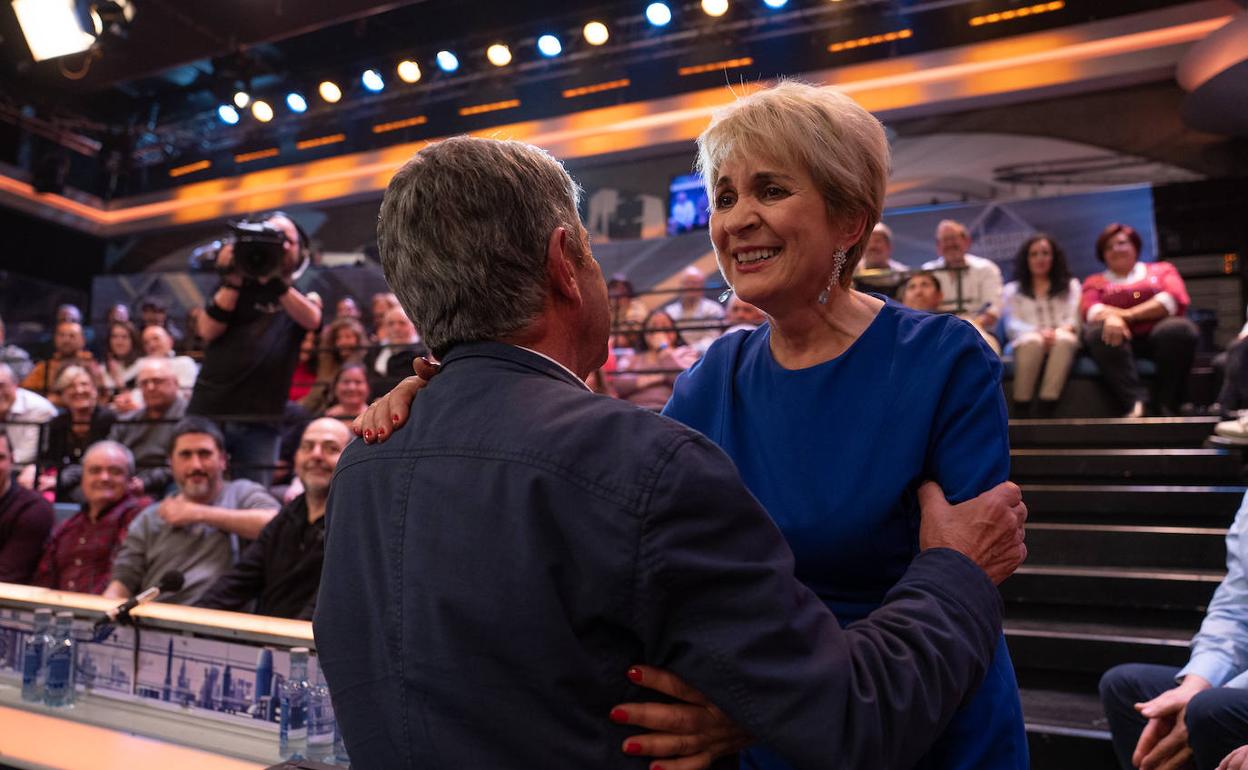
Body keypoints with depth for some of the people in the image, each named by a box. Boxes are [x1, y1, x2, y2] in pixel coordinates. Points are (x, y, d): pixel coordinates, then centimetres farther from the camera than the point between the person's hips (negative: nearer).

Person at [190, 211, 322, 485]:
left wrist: (277, 281, -22)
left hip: (261, 420, 0)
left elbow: (311, 320, -11)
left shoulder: (303, 296, 13)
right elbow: (208, 330, -2)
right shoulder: (237, 287, 12)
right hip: (209, 410, 0)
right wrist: (233, 280, -7)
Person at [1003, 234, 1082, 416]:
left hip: (1061, 342, 1)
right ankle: (1020, 410, -41)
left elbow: (1074, 318, 10)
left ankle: (1047, 409, -47)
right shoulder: (1013, 289, 22)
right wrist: (1038, 332, -15)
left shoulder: (1070, 285, 26)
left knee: (1064, 339, -37)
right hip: (1025, 343, -1)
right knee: (1033, 341, -39)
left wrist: (1060, 331, -15)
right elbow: (1013, 325, 7)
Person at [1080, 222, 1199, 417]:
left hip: (1159, 334, 0)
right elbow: (1089, 309, 1)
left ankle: (1167, 406, -30)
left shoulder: (1162, 269, 23)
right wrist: (1111, 317, -25)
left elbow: (1177, 299, 2)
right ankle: (1136, 401, -45)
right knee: (1098, 332, -33)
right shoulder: (1095, 282, 23)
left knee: (1180, 328, -33)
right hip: (1121, 338, 0)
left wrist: (1128, 315, -11)